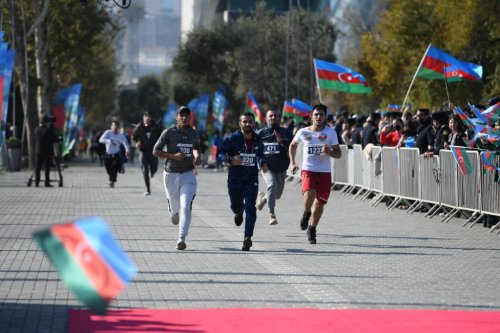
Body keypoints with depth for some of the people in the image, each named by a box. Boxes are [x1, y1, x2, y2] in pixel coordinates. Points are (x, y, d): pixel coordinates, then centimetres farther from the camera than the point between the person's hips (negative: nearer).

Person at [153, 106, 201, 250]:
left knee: (186, 207, -14)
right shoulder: (168, 132, -6)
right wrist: (173, 156, -17)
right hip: (171, 174, -1)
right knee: (174, 205, 11)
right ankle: (174, 213, 50)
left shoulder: (194, 134, 6)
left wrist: (197, 156, 5)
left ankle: (182, 238, -15)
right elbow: (155, 151, -5)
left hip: (188, 175, 1)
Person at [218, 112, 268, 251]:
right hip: (235, 178, -1)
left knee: (250, 207, -12)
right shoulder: (232, 138, -7)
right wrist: (231, 159, -26)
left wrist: (263, 163, -1)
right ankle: (239, 212, 51)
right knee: (235, 206, 11)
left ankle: (248, 237, -11)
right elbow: (221, 153, -6)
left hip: (252, 179, 1)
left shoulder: (258, 140, 3)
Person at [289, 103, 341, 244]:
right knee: (309, 195, -27)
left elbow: (338, 154, 2)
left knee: (320, 203, 7)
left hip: (325, 172, 1)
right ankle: (306, 213, 5)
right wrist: (292, 162, 13)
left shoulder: (330, 132, 0)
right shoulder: (303, 132, 1)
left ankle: (312, 229, 27)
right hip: (308, 170, -1)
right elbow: (293, 145, 21)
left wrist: (329, 152, -19)